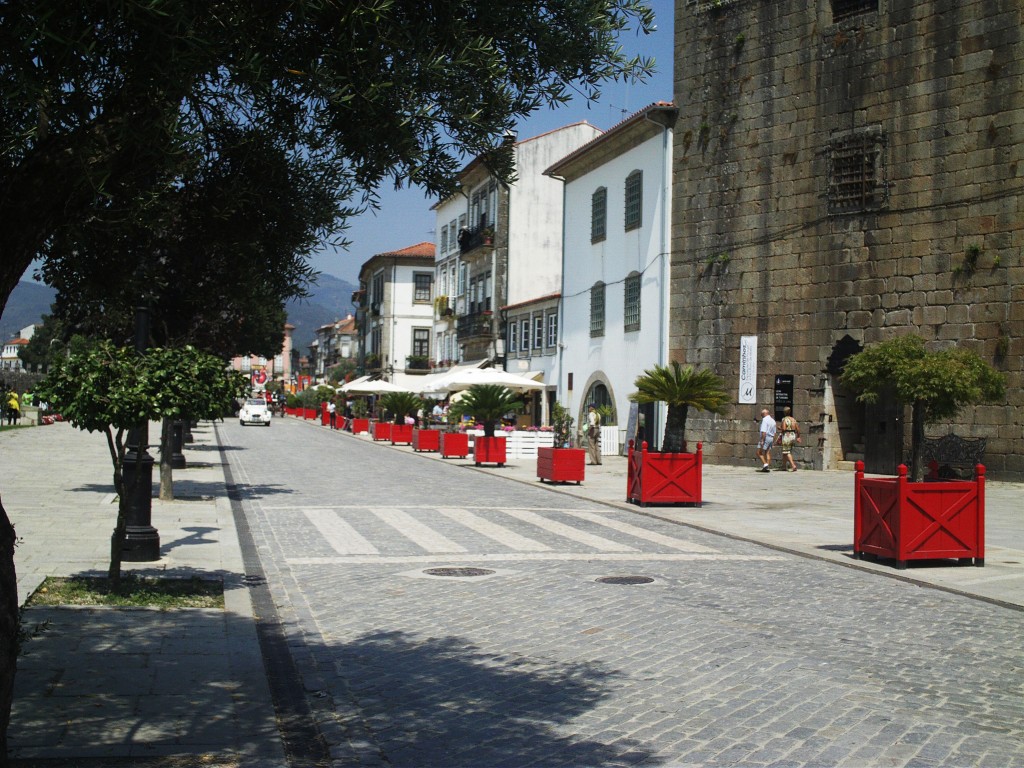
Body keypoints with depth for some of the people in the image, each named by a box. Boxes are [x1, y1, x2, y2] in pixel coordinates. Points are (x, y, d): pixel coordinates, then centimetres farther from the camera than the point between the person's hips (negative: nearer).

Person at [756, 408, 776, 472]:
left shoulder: (765, 420, -12)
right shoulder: (773, 421, 15)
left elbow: (764, 431, -21)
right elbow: (774, 432, 18)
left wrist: (762, 440, -22)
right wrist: (773, 441, 22)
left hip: (765, 438, -9)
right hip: (771, 438, 9)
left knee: (759, 453, -5)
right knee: (768, 453, 8)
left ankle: (765, 464, -17)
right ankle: (768, 467, 4)